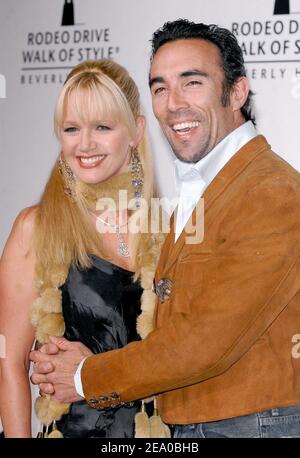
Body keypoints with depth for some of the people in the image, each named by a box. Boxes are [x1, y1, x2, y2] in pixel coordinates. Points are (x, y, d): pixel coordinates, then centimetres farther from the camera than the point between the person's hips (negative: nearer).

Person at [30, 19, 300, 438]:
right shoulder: (195, 193, 14)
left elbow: (207, 341, -21)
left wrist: (89, 377, -10)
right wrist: (104, 387, -6)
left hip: (259, 423, -8)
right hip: (188, 427, 8)